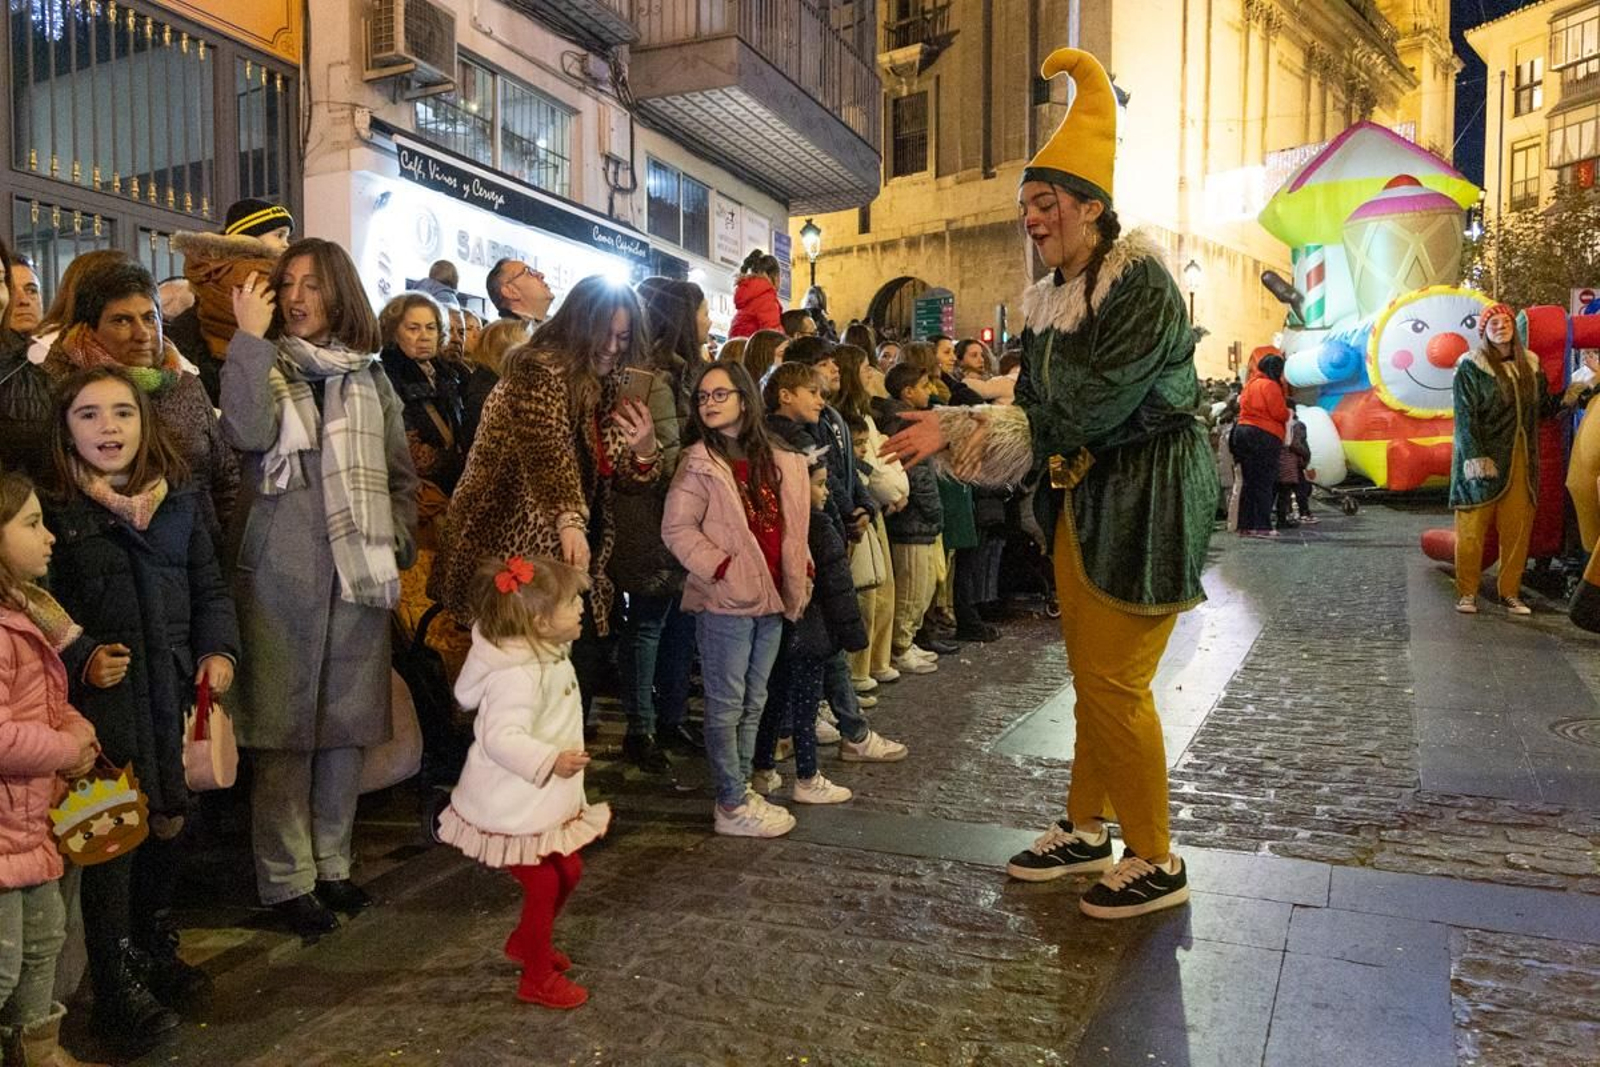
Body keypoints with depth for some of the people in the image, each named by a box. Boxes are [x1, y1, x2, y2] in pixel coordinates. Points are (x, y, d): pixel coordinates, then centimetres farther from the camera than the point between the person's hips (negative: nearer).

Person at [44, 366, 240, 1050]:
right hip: (101, 704, -4)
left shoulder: (181, 501, 5)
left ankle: (157, 952, 37)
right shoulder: (51, 513, -7)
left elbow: (210, 590, 11)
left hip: (174, 695, 4)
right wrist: (81, 662, -20)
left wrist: (219, 650, -2)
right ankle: (116, 987, 20)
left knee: (169, 827, 16)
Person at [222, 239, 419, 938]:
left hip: (358, 571, 4)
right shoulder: (264, 364, 2)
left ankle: (331, 863, 25)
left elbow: (401, 473, 16)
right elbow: (247, 432, -20)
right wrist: (251, 336, -15)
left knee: (347, 723, 10)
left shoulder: (369, 375, 12)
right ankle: (287, 880, 14)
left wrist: (396, 541, 4)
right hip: (281, 572, -3)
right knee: (285, 726, 1)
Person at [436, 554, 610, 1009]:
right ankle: (538, 977, 19)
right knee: (543, 885, 0)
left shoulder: (549, 655, 4)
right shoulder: (517, 675, -29)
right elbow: (501, 737, -38)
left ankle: (525, 942, 41)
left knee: (567, 871, 20)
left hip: (547, 802, 10)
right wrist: (550, 761, -48)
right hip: (517, 809, -10)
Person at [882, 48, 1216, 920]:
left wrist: (967, 429, -15)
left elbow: (1093, 404, -23)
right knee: (1090, 675, 14)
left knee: (1113, 682, -6)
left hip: (1147, 497, -8)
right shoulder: (1046, 301, 10)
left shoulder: (1138, 282, -15)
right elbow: (1035, 415, 6)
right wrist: (959, 428, -12)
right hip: (1082, 498, 8)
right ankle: (1085, 831, 28)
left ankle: (1156, 863, 10)